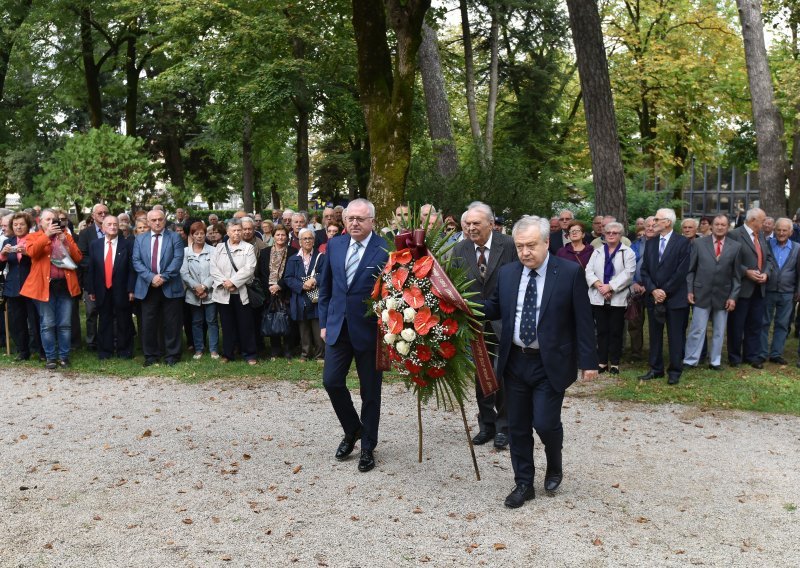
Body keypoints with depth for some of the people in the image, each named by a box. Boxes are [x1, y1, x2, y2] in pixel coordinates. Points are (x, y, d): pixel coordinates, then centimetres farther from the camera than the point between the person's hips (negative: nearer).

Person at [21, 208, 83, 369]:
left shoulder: (66, 235, 13)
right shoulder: (34, 237, 7)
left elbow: (78, 258, 2)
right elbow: (32, 252, -16)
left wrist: (65, 241, -9)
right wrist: (47, 235, -21)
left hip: (65, 285, 2)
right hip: (45, 285, -2)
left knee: (65, 324, 4)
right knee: (47, 324, 1)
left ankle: (64, 356, 12)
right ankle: (50, 357, 9)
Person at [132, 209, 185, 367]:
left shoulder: (175, 238, 3)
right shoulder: (140, 239, 10)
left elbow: (178, 259, -7)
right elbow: (136, 261, 1)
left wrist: (163, 277, -17)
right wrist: (151, 277, -13)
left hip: (170, 287, -2)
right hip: (147, 287, 2)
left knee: (171, 323, 3)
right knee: (148, 323, 5)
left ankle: (172, 355, 12)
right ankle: (151, 355, 16)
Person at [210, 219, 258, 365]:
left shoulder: (248, 248, 3)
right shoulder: (218, 249, 11)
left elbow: (249, 268, -9)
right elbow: (214, 269, 2)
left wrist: (233, 282, -15)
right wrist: (224, 282, -13)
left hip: (242, 292, -2)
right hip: (223, 292, 2)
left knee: (245, 324, 0)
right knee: (227, 324, 8)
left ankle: (249, 354, 8)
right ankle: (227, 354, 17)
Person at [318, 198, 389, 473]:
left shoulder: (385, 250, -12)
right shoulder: (334, 245, 4)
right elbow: (325, 287, 11)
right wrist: (324, 322, 10)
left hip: (369, 329, -4)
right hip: (338, 327, 4)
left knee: (370, 390, 7)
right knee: (331, 381, 3)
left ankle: (368, 446, 23)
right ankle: (352, 430, 28)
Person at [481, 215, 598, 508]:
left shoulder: (570, 272, -9)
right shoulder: (507, 272, 4)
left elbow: (583, 320, -7)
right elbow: (494, 308, 13)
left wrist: (588, 361, -10)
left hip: (550, 364, -4)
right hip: (514, 361, 4)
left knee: (545, 423, -8)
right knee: (517, 427, 10)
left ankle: (554, 465, 25)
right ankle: (524, 484, 25)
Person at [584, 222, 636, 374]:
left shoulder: (628, 252, 2)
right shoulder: (597, 252, 14)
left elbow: (627, 273, -10)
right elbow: (589, 271, 4)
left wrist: (610, 286, -17)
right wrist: (598, 285, -14)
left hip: (618, 299, -3)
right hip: (598, 298, 3)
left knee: (615, 331, 2)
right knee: (602, 331, 6)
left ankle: (615, 363, 9)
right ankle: (602, 361, 12)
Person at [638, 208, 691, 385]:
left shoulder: (682, 242, -5)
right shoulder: (650, 243, 11)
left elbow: (682, 271, -11)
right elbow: (644, 270, 7)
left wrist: (665, 291, -12)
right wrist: (653, 290, -7)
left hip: (675, 298, -5)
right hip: (653, 297, 5)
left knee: (675, 336, 2)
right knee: (654, 335, 10)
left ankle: (675, 371, 11)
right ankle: (656, 369, 20)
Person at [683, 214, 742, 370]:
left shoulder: (735, 247, 3)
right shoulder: (699, 243, 1)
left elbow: (736, 275, 4)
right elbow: (691, 269, 3)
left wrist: (733, 297, -2)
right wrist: (690, 291, -4)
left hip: (723, 297, 1)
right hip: (701, 294, -1)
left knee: (719, 332, 9)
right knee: (697, 330, -1)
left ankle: (715, 361, 20)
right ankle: (690, 361, 5)